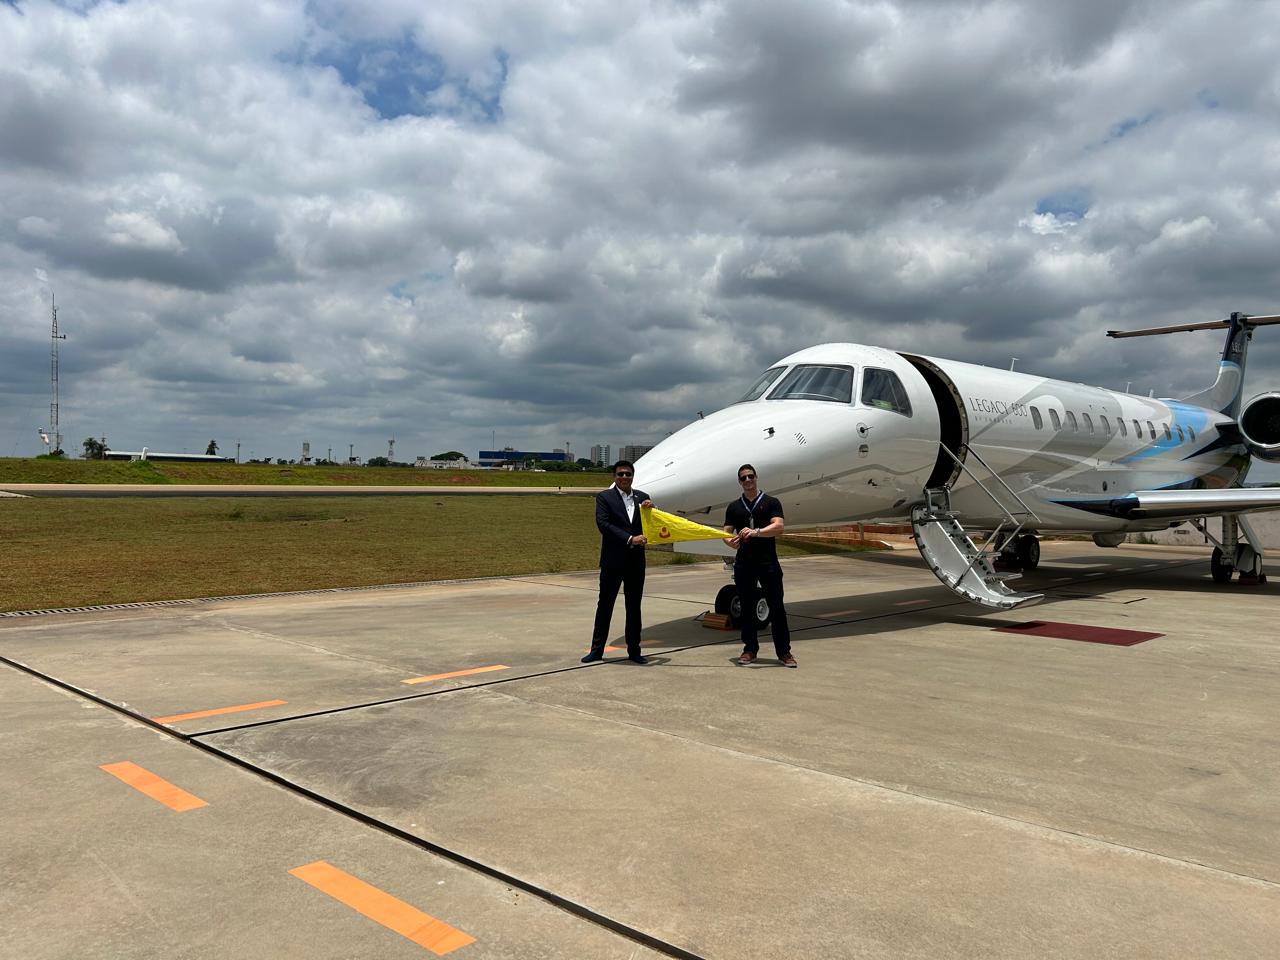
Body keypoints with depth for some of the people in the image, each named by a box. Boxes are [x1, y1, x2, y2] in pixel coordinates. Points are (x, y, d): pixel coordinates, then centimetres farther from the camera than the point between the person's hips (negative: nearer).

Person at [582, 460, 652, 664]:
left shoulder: (642, 497, 9)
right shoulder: (604, 497, -3)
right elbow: (603, 523, -15)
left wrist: (649, 510, -10)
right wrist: (630, 539, -21)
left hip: (636, 561, 4)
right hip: (612, 561, -3)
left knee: (634, 607, 10)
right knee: (605, 605, 5)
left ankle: (634, 650, 18)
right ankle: (597, 649, 14)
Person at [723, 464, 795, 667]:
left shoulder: (771, 502, 2)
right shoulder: (734, 507, 12)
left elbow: (779, 526, -11)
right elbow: (726, 532, 7)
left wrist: (756, 532, -27)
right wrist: (730, 540, -17)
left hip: (768, 562, -3)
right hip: (744, 564, 3)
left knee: (777, 607, -1)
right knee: (747, 607, 8)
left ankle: (784, 652, 5)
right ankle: (750, 649, 18)